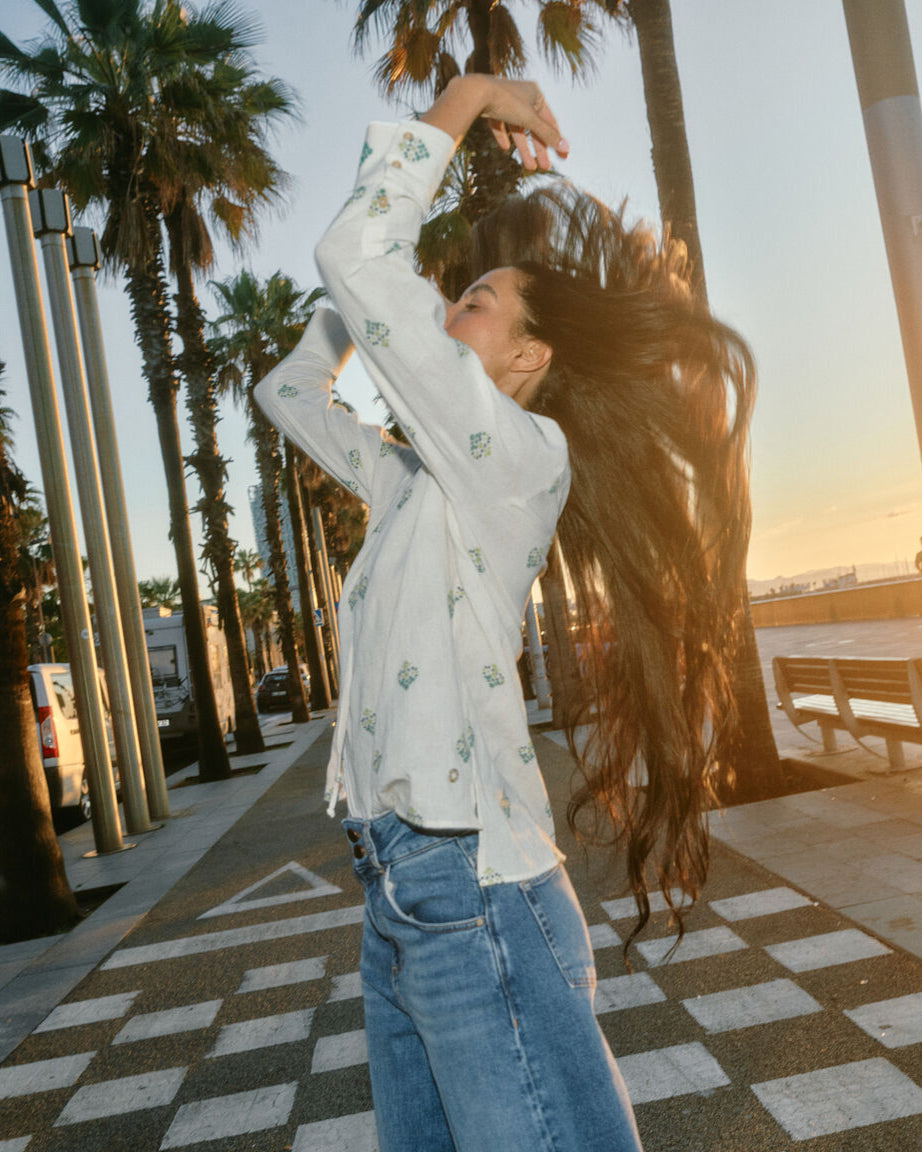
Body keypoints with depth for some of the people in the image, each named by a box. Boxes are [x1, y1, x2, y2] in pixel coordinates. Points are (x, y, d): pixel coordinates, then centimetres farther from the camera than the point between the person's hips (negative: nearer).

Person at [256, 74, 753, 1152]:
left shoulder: (520, 457, -10)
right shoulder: (413, 483, 15)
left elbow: (350, 258, -17)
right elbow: (288, 391, 26)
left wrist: (463, 99, -2)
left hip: (473, 896, -9)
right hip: (400, 899, 9)